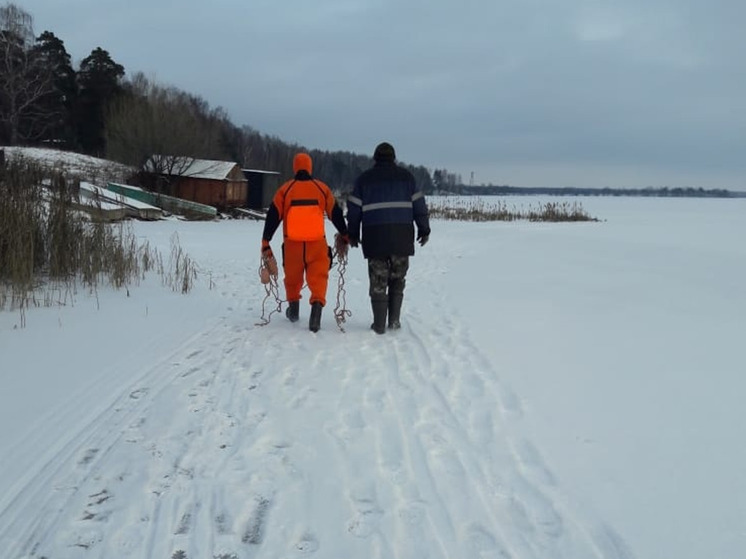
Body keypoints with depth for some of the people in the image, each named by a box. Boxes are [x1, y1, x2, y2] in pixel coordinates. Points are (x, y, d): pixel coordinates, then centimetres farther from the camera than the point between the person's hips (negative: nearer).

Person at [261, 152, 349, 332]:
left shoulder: (285, 189, 1)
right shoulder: (322, 188, 3)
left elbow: (273, 216, 1)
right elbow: (336, 214, 9)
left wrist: (265, 242, 5)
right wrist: (345, 236, 21)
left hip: (292, 243, 1)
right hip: (317, 243, -1)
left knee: (292, 276, 18)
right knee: (318, 276, -3)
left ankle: (293, 308, 32)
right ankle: (317, 304, -26)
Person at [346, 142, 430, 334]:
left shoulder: (364, 178, 8)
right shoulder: (405, 176, 9)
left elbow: (354, 208, 8)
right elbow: (419, 204, 6)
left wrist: (353, 235, 15)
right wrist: (424, 229, 11)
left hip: (374, 235, 0)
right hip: (402, 235, 0)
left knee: (378, 280, 4)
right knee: (397, 278, 13)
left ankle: (379, 324, 3)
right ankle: (394, 319, 8)